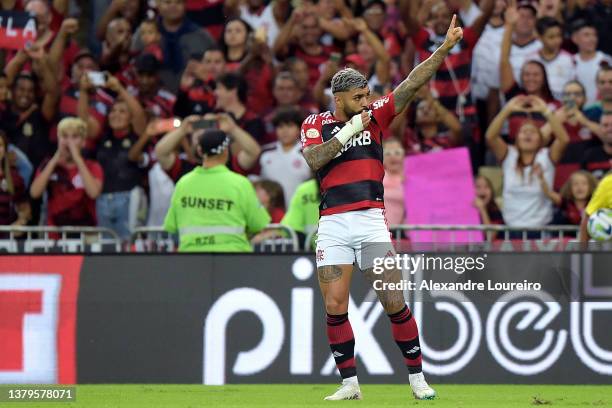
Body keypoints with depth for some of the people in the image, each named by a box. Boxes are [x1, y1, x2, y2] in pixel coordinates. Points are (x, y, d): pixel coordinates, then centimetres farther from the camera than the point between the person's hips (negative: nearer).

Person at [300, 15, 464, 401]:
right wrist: (349, 130, -13)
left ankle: (417, 377, 4)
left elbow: (412, 84, 2)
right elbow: (314, 159, -11)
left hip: (371, 221, 0)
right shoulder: (316, 123, 8)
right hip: (333, 224, 0)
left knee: (394, 302, -4)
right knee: (335, 307, -3)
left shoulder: (374, 116, 10)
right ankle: (350, 383, 7)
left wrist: (444, 49, -7)